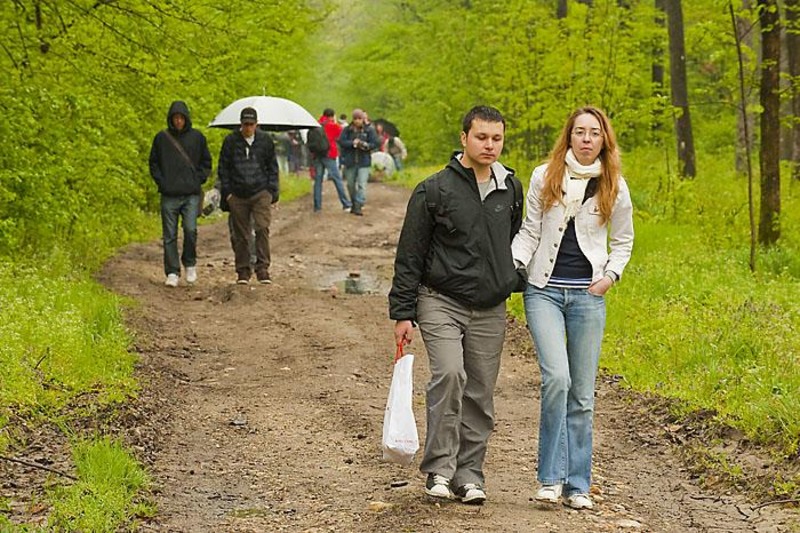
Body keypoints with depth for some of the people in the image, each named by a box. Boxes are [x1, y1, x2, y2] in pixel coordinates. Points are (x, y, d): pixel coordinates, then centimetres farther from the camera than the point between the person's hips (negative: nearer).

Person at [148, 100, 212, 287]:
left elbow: (206, 162, 13)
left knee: (190, 230, -14)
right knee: (169, 235, 0)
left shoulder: (197, 137, 7)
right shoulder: (161, 138, 6)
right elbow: (153, 163, 12)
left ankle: (190, 263, 10)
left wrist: (198, 180, 0)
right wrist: (161, 182, -1)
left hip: (191, 195, -1)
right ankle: (172, 273, 6)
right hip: (169, 195, 1)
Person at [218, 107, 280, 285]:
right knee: (240, 235, 4)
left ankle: (262, 269, -10)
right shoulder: (230, 141, 3)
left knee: (262, 228, -15)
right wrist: (227, 192, 0)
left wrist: (272, 191, 5)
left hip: (261, 194, -1)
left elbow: (272, 167, 13)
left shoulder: (265, 140, 6)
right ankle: (243, 271, 13)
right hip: (238, 196, 1)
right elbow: (223, 168, 7)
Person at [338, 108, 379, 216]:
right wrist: (352, 143, -21)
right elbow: (341, 141, -6)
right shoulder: (347, 130, 3)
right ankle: (353, 204, 31)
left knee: (362, 185, -13)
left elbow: (376, 143, -2)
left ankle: (358, 206, -15)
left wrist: (366, 145, -20)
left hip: (363, 162, -2)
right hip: (350, 161, 2)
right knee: (351, 184, 13)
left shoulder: (369, 130, 1)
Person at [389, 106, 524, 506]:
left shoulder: (510, 189, 8)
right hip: (441, 303, -4)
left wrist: (516, 284, 20)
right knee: (449, 374, -23)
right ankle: (439, 468, -14)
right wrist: (402, 314, -6)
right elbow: (409, 257, -3)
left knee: (480, 396, 5)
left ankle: (469, 473, 16)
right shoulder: (434, 190, -6)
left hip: (490, 311, 5)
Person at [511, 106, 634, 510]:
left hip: (587, 295, 2)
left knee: (582, 394, 4)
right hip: (544, 290, -2)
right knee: (556, 377, -20)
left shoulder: (615, 188, 4)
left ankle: (577, 485, 13)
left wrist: (611, 275, 0)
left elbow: (623, 241, 16)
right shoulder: (544, 177, 1)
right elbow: (530, 231, 5)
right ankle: (551, 477, -11)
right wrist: (509, 265, -11)